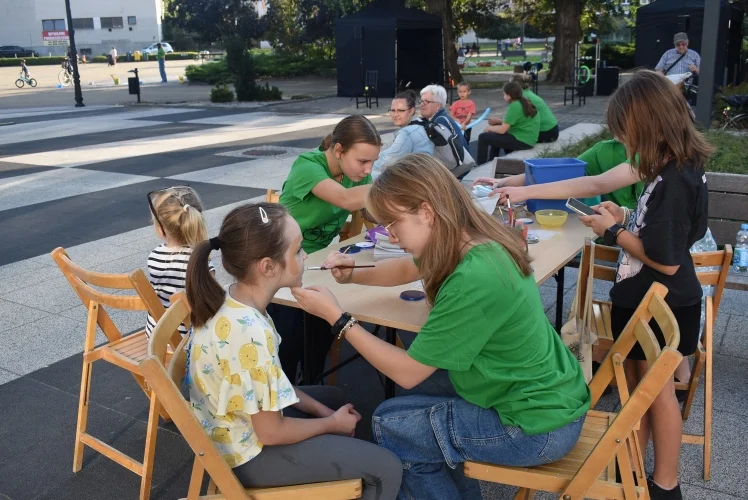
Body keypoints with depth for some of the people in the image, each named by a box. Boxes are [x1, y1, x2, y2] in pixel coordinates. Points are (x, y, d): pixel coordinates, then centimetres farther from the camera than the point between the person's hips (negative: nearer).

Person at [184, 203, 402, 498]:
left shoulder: (230, 300, -8)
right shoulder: (251, 335, -35)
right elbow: (271, 433, -24)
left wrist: (321, 410, 5)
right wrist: (332, 423, -8)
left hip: (235, 426, 9)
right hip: (249, 452, -9)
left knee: (334, 397, 29)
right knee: (386, 468, -5)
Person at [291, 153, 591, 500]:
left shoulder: (472, 281, -30)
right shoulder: (479, 245, -3)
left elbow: (406, 372, -21)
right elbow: (407, 268, 18)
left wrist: (336, 317, -15)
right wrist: (352, 275, 2)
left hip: (538, 426, -8)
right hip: (547, 397, 9)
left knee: (390, 425, -1)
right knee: (416, 392, 17)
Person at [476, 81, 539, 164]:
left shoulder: (514, 106, -19)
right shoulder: (525, 102, 9)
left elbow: (502, 130, -17)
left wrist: (489, 128, 2)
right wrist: (499, 121, 14)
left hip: (521, 141, -10)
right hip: (528, 139, 10)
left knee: (483, 137, -4)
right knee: (495, 135, 31)